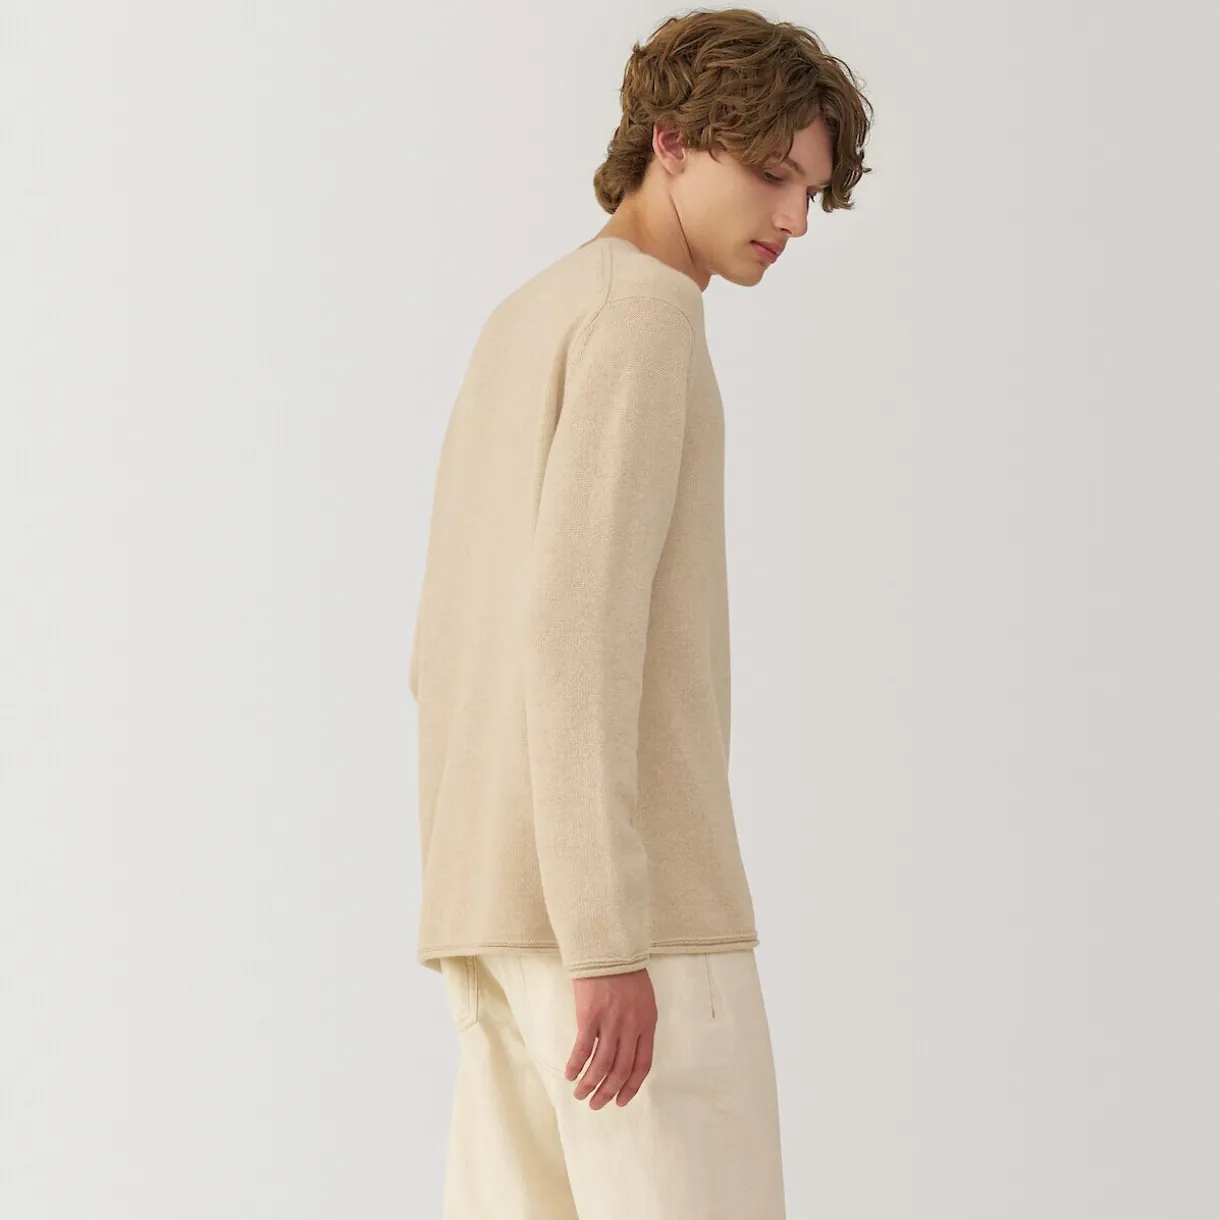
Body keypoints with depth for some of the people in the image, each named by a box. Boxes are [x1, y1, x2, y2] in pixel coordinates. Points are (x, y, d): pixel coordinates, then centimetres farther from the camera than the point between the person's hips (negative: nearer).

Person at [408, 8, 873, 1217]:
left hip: (498, 906, 9)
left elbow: (449, 667, 23)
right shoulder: (643, 313, -10)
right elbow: (576, 628, -21)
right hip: (617, 909, -9)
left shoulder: (516, 341, 22)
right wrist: (611, 944, -24)